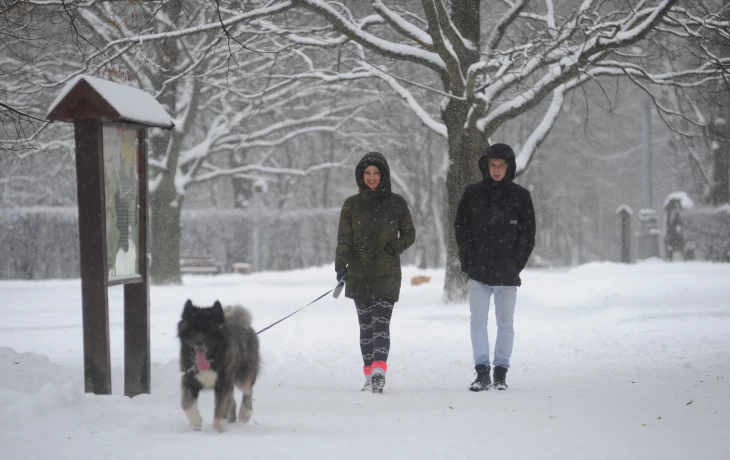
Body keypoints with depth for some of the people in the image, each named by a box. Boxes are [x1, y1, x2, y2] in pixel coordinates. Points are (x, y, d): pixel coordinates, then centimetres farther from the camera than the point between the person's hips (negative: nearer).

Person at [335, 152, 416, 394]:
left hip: (387, 274, -2)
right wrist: (340, 266, -15)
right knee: (366, 326, 7)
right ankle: (370, 374, 14)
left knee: (381, 323, -15)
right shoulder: (351, 205, 5)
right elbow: (344, 239, 0)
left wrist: (396, 246, -10)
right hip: (359, 274, 2)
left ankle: (379, 370, -26)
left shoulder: (396, 203, 3)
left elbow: (409, 234, 11)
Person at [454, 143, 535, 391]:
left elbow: (527, 235, 4)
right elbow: (461, 228, 6)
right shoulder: (473, 193, 5)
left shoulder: (520, 196, 3)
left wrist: (515, 265, -5)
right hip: (478, 272, 0)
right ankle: (482, 372, -5)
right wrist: (469, 262, -4)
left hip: (507, 273, 0)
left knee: (505, 323, 4)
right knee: (478, 320, -5)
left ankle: (501, 372, 11)